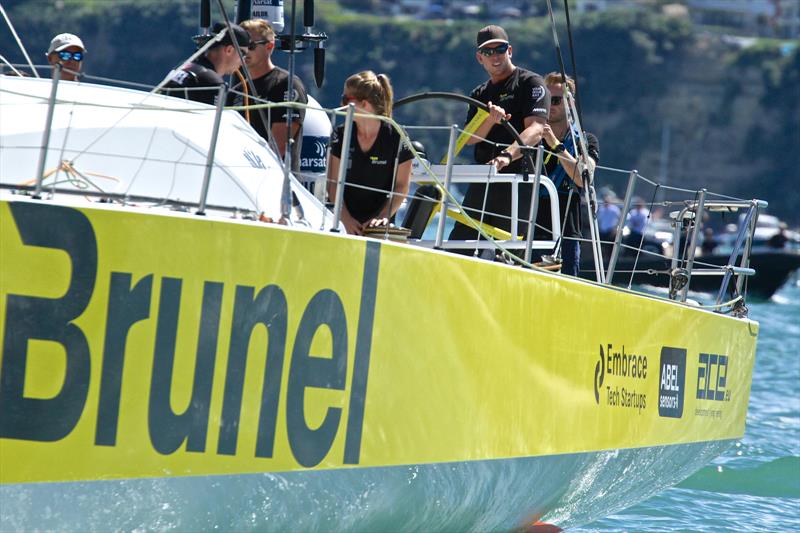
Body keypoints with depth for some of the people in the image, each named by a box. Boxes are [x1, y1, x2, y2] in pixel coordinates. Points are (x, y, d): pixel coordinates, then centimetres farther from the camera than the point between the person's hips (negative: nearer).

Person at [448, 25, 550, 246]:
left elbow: (535, 130, -16)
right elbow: (471, 137, 4)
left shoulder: (531, 83, -1)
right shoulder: (480, 94, 20)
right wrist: (490, 119, -18)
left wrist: (507, 155, -34)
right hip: (481, 183, 6)